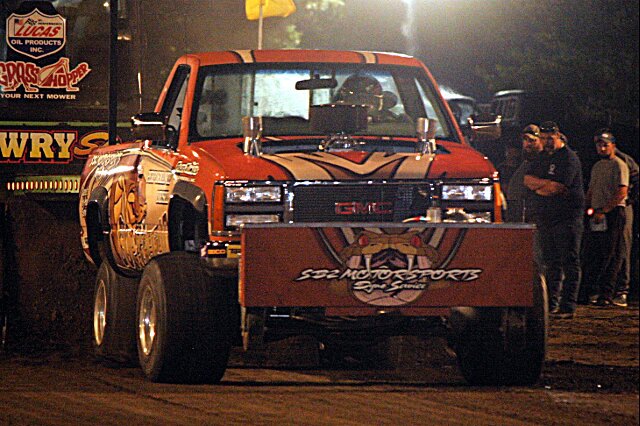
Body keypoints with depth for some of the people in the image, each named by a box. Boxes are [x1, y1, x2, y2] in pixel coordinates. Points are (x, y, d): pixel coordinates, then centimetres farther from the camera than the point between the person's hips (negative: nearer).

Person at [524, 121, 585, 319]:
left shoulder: (568, 158, -8)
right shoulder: (542, 157, 18)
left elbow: (557, 188, -17)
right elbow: (528, 179, 8)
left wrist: (537, 186, -1)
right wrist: (547, 184, -10)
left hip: (567, 218, -8)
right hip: (544, 219, 8)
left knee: (569, 262, -7)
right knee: (550, 263, 10)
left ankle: (568, 307, -11)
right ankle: (551, 304, 14)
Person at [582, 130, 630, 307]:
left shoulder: (619, 165, -6)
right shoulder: (597, 167, 20)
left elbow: (621, 193, -15)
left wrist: (603, 211, -17)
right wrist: (588, 209, 12)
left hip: (613, 213, -8)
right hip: (598, 215, 8)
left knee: (611, 256, -7)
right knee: (591, 253, 4)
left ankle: (606, 294, -7)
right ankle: (588, 289, 9)